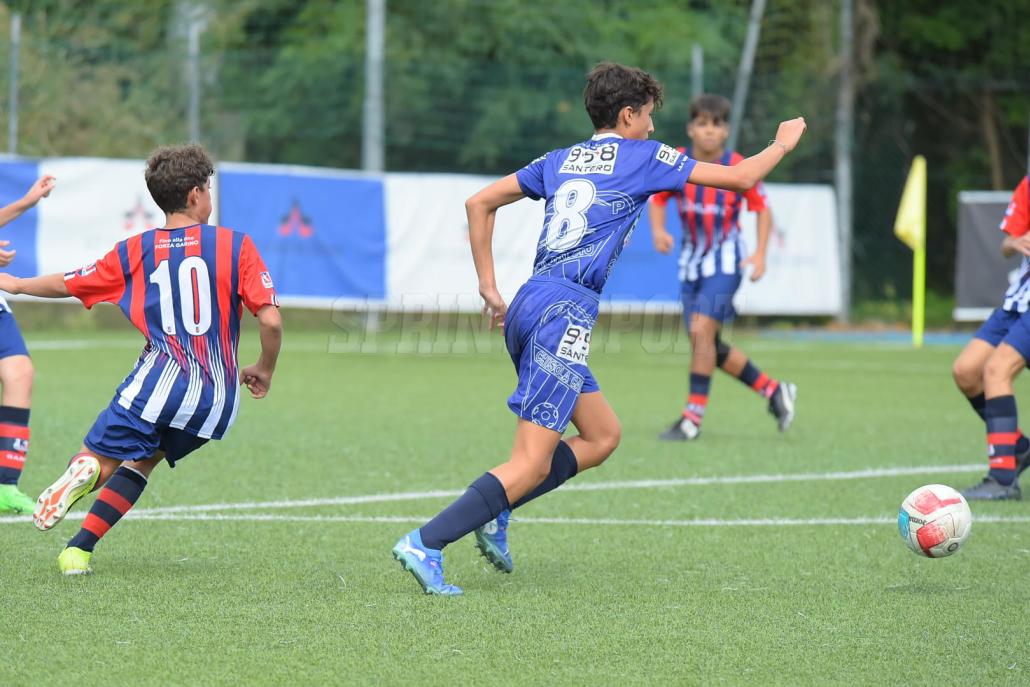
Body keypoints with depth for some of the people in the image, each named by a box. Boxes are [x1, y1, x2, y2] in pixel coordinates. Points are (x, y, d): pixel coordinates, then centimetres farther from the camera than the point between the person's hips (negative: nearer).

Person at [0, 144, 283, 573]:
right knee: (141, 461, 20)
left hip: (160, 379, -1)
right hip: (217, 400, 1)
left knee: (97, 459, 6)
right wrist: (264, 370, 14)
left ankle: (85, 470, -34)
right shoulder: (236, 246, 2)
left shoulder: (135, 252, 8)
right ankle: (80, 549, 6)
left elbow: (66, 285, 20)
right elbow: (271, 320, -5)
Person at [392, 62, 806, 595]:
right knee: (531, 466, -10)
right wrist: (782, 144, 26)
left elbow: (479, 203, 21)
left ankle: (496, 514, 7)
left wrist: (488, 286, 22)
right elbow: (741, 177, 7)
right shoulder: (641, 156, 3)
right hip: (564, 313, -8)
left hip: (528, 306, 8)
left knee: (602, 435, 18)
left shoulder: (561, 160, 20)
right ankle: (425, 543, -19)